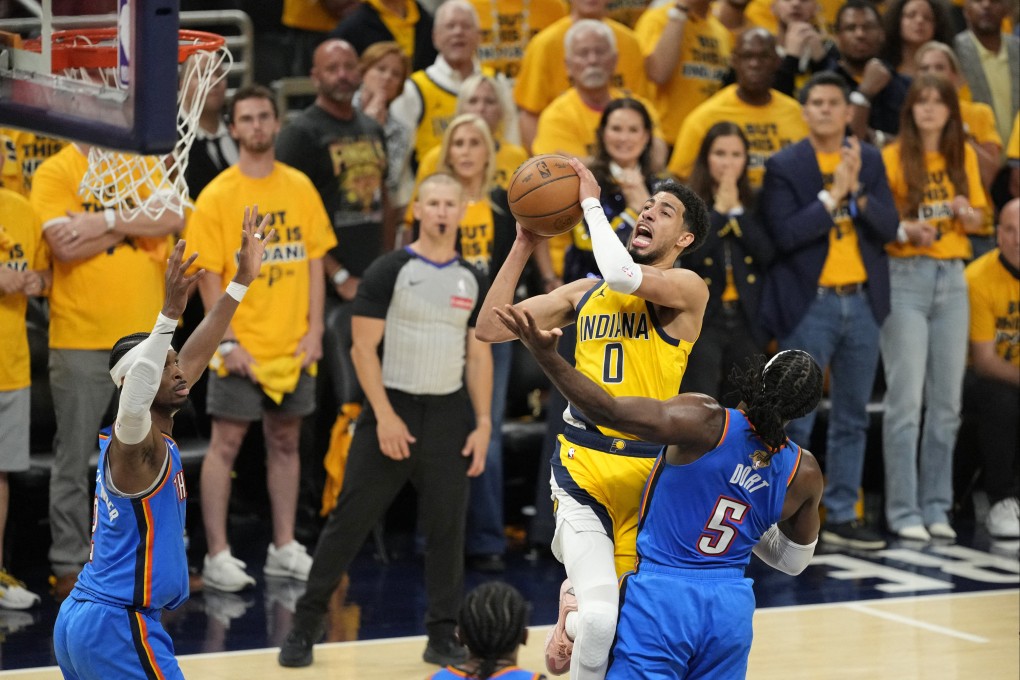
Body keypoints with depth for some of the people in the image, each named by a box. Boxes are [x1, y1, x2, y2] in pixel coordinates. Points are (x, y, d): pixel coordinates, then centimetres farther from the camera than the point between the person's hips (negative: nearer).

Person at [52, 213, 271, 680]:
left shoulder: (145, 434, 12)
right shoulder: (133, 443, -15)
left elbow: (196, 355, 21)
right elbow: (133, 397, -41)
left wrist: (242, 281, 24)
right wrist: (170, 313, -48)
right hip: (118, 624, -10)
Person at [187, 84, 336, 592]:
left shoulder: (300, 188, 6)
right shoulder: (217, 196, -5)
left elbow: (314, 261, 8)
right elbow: (209, 275, -7)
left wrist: (314, 329, 0)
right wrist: (226, 341, -13)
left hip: (293, 345, 4)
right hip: (242, 349, -4)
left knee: (285, 441, 11)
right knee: (226, 442, -2)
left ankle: (284, 547, 20)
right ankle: (217, 554, 2)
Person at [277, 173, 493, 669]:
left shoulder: (472, 281, 8)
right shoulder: (389, 271, -6)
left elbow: (479, 354, 12)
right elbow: (363, 348, -8)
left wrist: (482, 423, 3)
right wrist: (385, 415, -16)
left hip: (448, 413, 4)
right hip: (392, 408, -4)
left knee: (447, 526, 4)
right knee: (349, 520, -1)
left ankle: (442, 636, 13)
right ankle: (305, 624, 8)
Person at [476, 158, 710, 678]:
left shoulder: (687, 288, -1)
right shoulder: (585, 293, 14)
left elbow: (622, 274, -22)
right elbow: (489, 328, 12)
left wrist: (591, 201, -9)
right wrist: (524, 245, 6)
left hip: (647, 472, -1)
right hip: (581, 466, 1)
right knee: (600, 618, -19)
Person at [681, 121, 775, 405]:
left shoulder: (755, 203, 9)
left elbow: (768, 253, -5)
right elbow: (687, 254, -16)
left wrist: (737, 210, -8)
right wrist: (719, 211, -13)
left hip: (747, 320, 4)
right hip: (702, 319, -4)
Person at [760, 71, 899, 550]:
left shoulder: (869, 160, 8)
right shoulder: (784, 166, -4)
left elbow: (888, 227, -1)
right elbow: (783, 235, -15)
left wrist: (856, 191, -16)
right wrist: (832, 195, -17)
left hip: (862, 302, 5)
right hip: (809, 306, -4)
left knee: (852, 418, 10)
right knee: (795, 420, -3)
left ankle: (841, 517, 17)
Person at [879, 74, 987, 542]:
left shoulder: (964, 156, 9)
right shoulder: (892, 158, -5)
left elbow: (979, 219, 15)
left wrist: (966, 213, -8)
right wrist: (906, 230, -25)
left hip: (952, 278, 5)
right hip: (905, 278, -5)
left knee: (947, 401, 6)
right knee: (906, 401, -6)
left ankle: (936, 507, 14)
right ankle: (903, 510, -1)